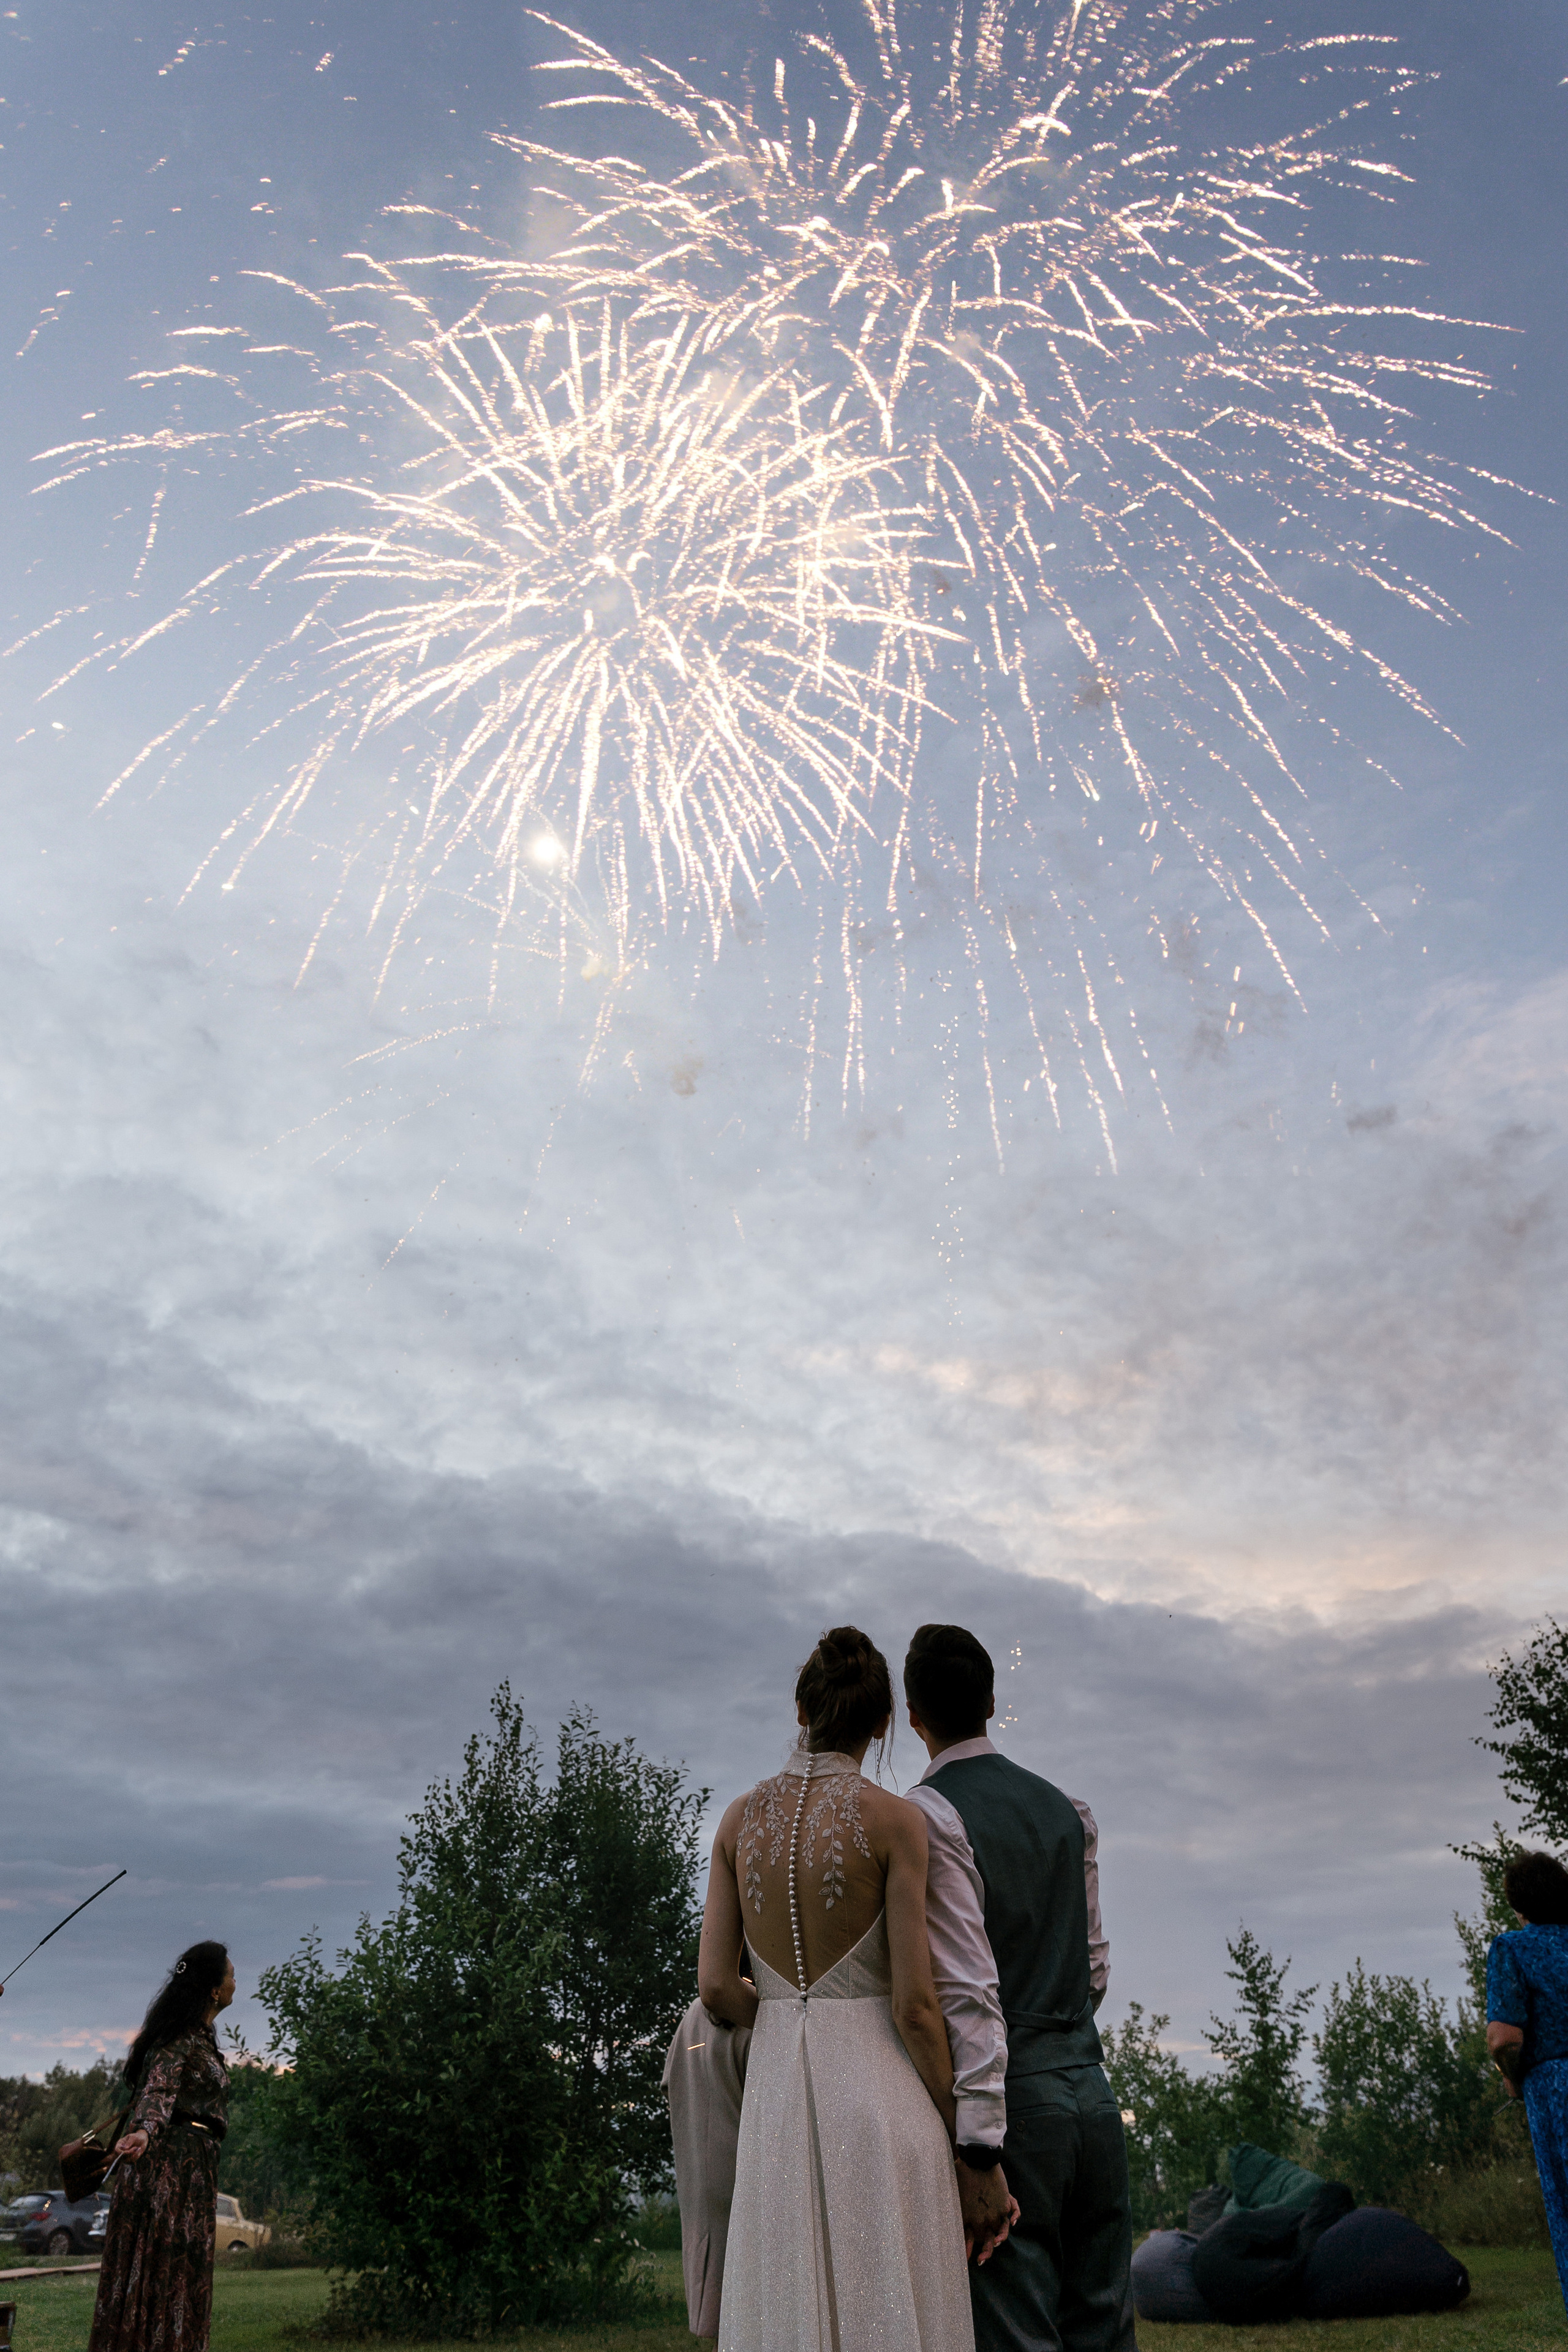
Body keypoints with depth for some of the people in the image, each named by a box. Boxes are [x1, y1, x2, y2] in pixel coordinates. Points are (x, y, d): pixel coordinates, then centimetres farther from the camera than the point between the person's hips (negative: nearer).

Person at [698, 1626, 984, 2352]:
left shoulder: (740, 1818, 3)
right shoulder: (893, 1819, -9)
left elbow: (715, 1986, 2)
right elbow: (914, 2005, -10)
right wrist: (958, 2136, 2)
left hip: (775, 2087, 4)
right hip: (879, 2086, -4)